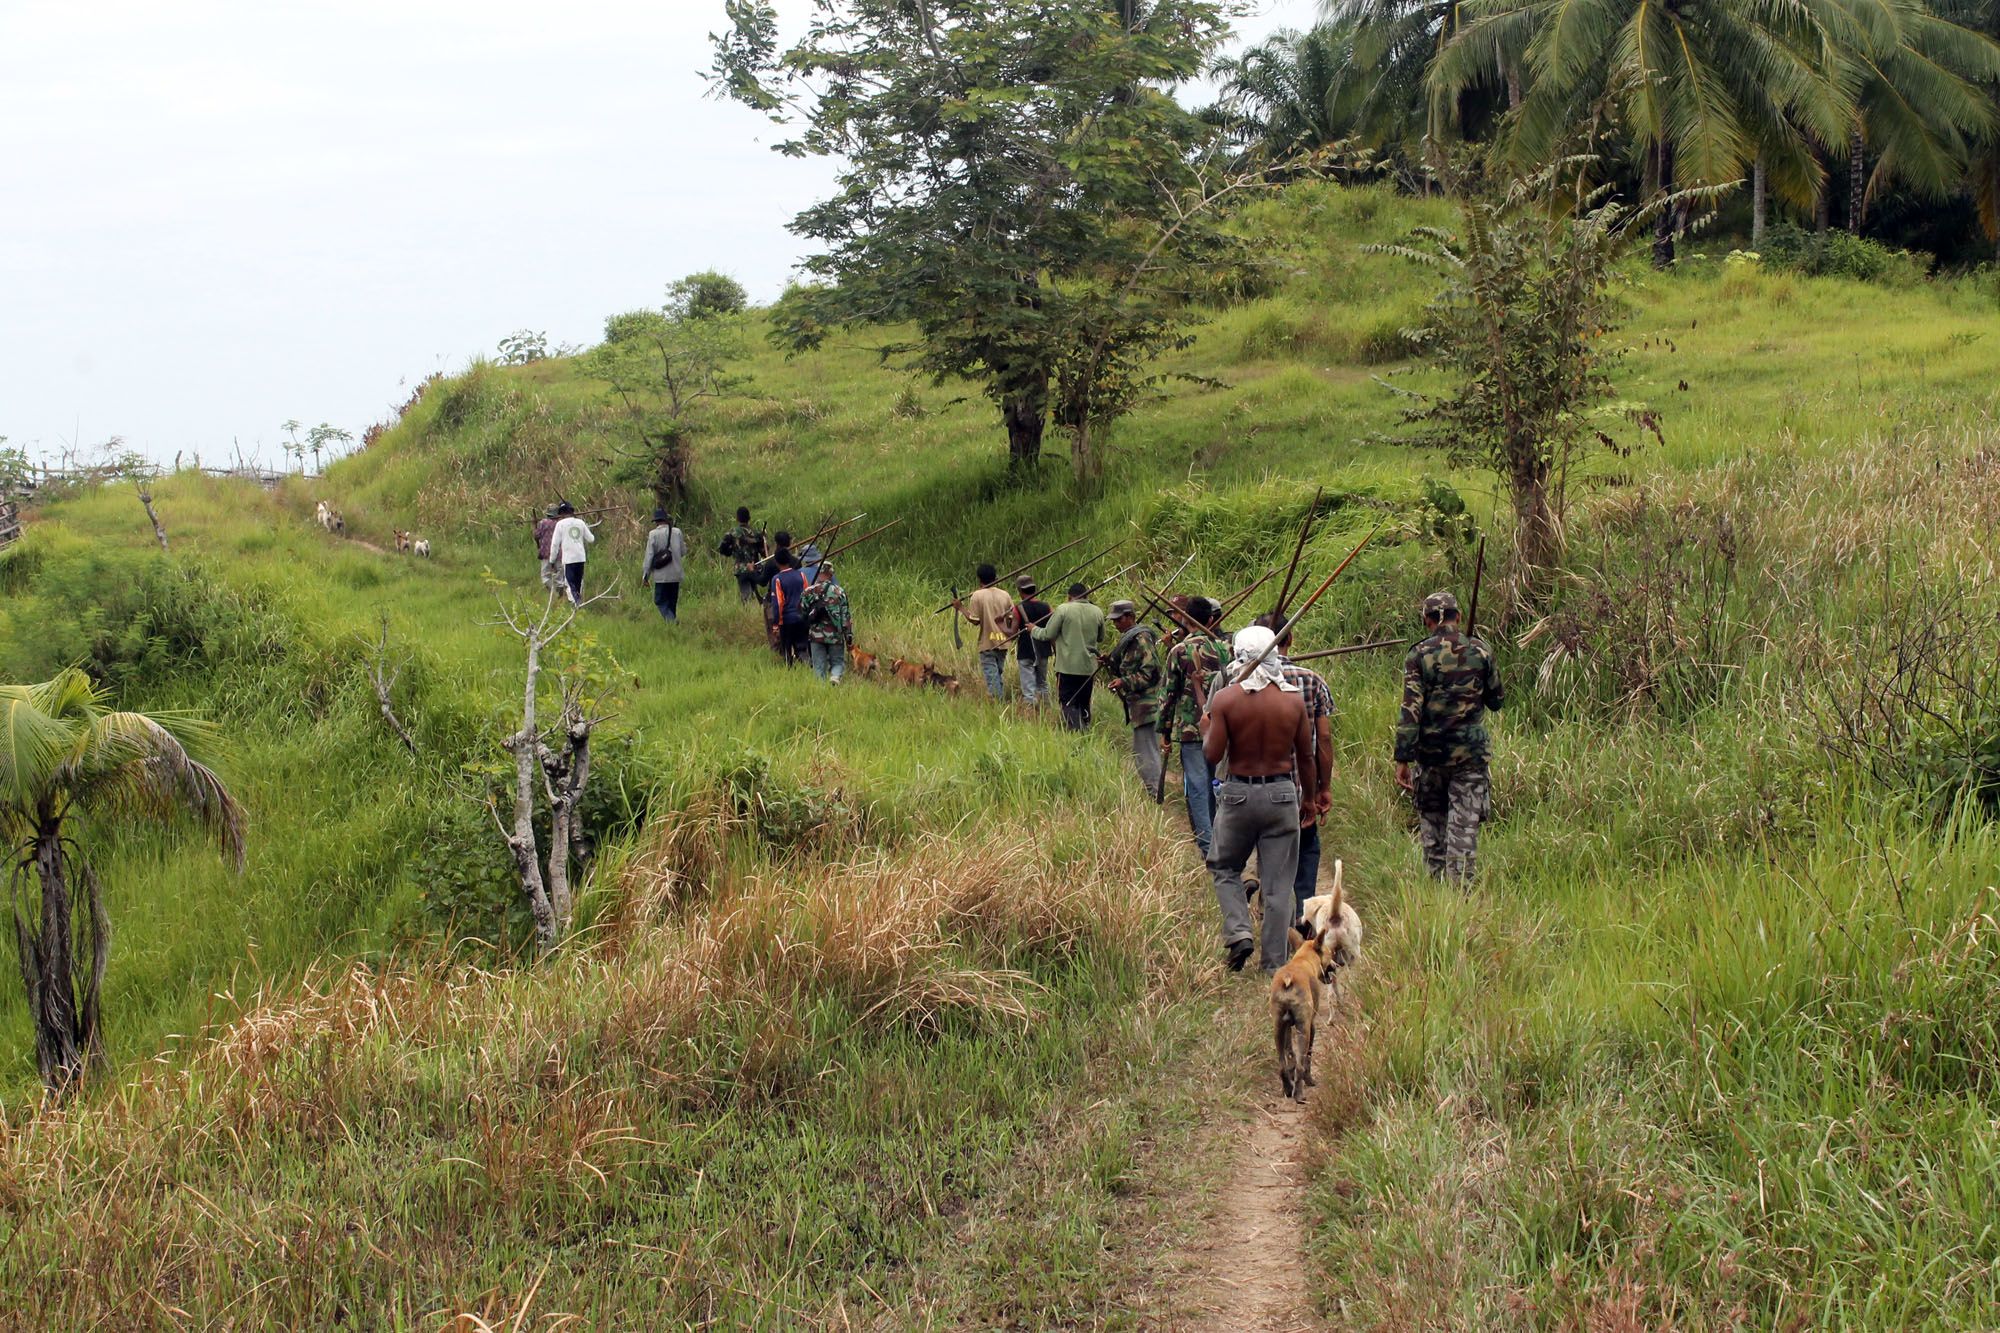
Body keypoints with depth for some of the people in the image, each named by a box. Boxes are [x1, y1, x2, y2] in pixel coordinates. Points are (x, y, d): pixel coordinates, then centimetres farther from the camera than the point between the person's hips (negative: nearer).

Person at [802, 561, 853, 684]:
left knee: (819, 667, 8)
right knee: (838, 662, 10)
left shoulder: (809, 592, -1)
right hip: (835, 636, -1)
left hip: (815, 635, 1)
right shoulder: (839, 592, -3)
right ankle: (835, 677, -19)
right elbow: (846, 616, -3)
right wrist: (849, 636, 2)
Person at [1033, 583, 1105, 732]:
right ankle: (1085, 729, 21)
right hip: (1089, 667, 4)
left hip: (1068, 666, -4)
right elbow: (1101, 637, 16)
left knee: (1068, 703, -1)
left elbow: (1047, 635, -9)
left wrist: (1033, 630, 10)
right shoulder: (1097, 612, 2)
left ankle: (1075, 729, -15)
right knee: (1084, 703, 18)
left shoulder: (1063, 610, -11)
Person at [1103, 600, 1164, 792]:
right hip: (1137, 704, 11)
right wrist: (1110, 662, 8)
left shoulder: (1141, 639, -15)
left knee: (1145, 753, -9)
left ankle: (1153, 795, -8)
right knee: (1140, 752, 16)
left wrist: (1124, 682, -25)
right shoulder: (1129, 638, 15)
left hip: (1146, 703, -11)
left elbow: (1150, 672, -21)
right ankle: (1151, 792, 23)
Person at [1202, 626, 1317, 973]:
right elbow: (1305, 757, 4)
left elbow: (1212, 756, -11)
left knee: (1224, 868, 19)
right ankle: (1276, 961, 11)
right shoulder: (1293, 699, -3)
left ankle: (1238, 932, 0)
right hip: (1282, 794, 2)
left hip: (1238, 794, -2)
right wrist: (1309, 796, 17)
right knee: (1278, 883, 8)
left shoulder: (1225, 699, -10)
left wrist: (1206, 729, 9)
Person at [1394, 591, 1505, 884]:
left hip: (1430, 751, 0)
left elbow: (1410, 711, -11)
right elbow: (1497, 701, 9)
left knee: (1432, 819, 14)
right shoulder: (1480, 651, -1)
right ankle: (1461, 888, -4)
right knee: (1464, 826, 1)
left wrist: (1402, 760, -9)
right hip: (1471, 751, 0)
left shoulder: (1419, 656, -6)